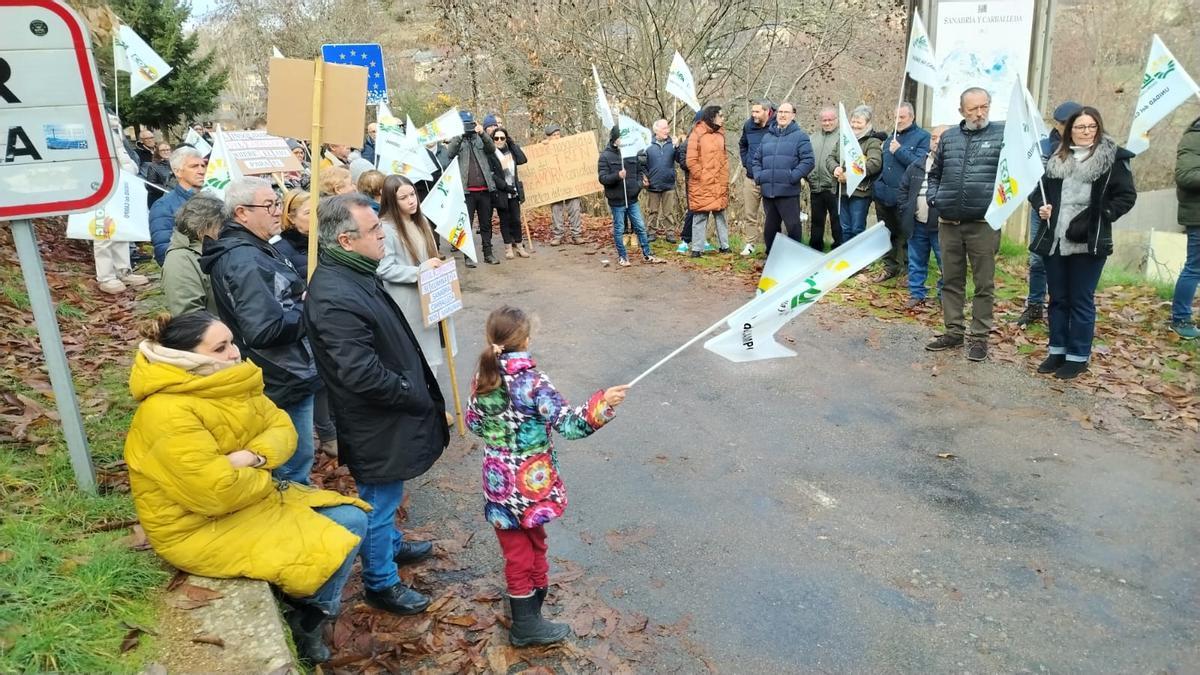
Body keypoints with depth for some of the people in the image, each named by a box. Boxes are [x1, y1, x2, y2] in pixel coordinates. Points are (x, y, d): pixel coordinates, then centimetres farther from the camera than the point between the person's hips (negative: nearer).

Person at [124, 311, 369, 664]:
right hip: (201, 529, -9)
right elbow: (216, 492, -31)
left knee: (352, 520, 2)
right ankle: (305, 624, 13)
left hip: (250, 497, 9)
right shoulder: (169, 414, -28)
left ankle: (303, 616, 17)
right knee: (331, 550, -16)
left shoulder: (227, 383, 0)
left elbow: (281, 427, 0)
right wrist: (263, 476, -12)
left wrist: (254, 456, -22)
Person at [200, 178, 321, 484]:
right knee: (295, 464, 3)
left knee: (297, 457, 22)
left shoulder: (255, 249, 11)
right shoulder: (244, 261, -22)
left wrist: (304, 300, 3)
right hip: (284, 381, -10)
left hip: (287, 375, 10)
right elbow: (265, 329, -30)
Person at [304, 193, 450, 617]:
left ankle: (392, 544, 51)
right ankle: (380, 582, 29)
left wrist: (419, 392, 11)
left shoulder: (355, 274, 2)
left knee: (385, 495, 29)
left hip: (387, 417, 10)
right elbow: (363, 375, -32)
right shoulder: (335, 298, -31)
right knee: (380, 500, 10)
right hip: (375, 424, -9)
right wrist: (419, 398, -19)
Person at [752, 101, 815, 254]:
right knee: (770, 227, 13)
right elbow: (756, 159, 20)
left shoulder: (800, 137, 1)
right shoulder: (767, 137, 16)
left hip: (788, 192, -5)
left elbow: (808, 161, -7)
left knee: (793, 226, -4)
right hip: (767, 191, 5)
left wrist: (793, 177, -15)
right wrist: (758, 177, 4)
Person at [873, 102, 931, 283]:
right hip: (884, 194, 6)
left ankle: (911, 270, 13)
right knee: (887, 234, 13)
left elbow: (920, 163, -17)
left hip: (904, 198, -6)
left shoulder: (922, 137, -4)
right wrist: (877, 186, 9)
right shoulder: (891, 138, 17)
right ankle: (890, 266, 24)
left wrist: (899, 151, -17)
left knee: (905, 235, 2)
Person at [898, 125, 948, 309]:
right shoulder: (916, 166, 9)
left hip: (941, 226, -5)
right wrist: (906, 211, 6)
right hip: (917, 225, 5)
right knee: (916, 262, 14)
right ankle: (917, 294, 26)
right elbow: (903, 189, 16)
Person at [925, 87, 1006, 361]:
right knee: (951, 281, 12)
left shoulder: (1002, 134, -3)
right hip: (948, 223, 4)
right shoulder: (948, 137, 10)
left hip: (983, 223, -4)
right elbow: (934, 173, 21)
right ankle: (953, 331, 23)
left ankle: (980, 336, 13)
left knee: (984, 284, 4)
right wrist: (934, 198, 6)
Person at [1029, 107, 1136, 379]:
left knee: (1081, 301, 2)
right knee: (1058, 299, 12)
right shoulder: (1057, 158, 12)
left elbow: (1126, 196, -4)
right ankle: (1057, 351, 23)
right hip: (1054, 240, 5)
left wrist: (1098, 218, -14)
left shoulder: (1113, 157, -2)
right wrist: (1041, 206, -1)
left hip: (1089, 242, -5)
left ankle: (1078, 357, 11)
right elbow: (1038, 188, 19)